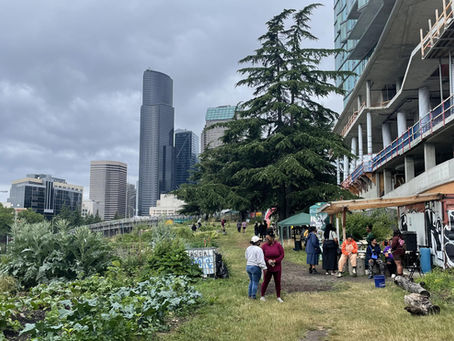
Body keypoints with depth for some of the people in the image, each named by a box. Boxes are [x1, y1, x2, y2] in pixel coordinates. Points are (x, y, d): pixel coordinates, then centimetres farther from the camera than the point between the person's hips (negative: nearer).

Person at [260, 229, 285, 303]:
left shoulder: (278, 245, -4)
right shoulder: (264, 246, -4)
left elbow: (282, 255, -5)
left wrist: (275, 261, -16)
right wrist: (268, 260, -20)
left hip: (277, 268, 1)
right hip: (267, 268, -1)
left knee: (278, 282, 8)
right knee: (265, 282, 5)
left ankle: (278, 297, 20)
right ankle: (262, 296, 20)